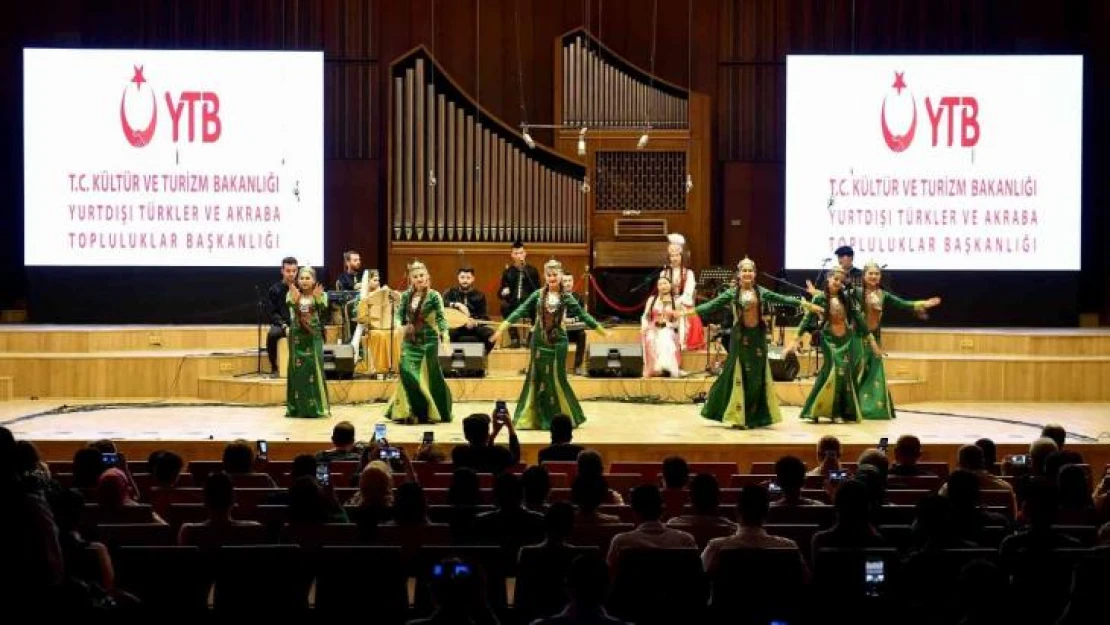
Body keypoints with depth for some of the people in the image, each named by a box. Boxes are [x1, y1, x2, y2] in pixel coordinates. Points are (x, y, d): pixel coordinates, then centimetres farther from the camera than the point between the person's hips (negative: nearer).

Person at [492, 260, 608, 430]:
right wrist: (501, 328, -10)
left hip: (558, 341, -1)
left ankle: (564, 417, 12)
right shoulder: (538, 295, 1)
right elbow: (520, 311, -2)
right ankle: (533, 418, 7)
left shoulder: (566, 297, -1)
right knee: (536, 378, 3)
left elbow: (583, 315, 4)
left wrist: (603, 331, 5)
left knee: (557, 378, 0)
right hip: (539, 341, 1)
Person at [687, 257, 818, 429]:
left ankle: (753, 417, 14)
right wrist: (691, 311, -19)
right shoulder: (732, 293, -2)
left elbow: (781, 299, 5)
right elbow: (712, 305, -8)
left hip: (757, 336, 3)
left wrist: (803, 303, 1)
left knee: (757, 377, 5)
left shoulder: (761, 292, 5)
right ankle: (738, 416, 3)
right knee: (738, 376, -2)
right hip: (740, 337, -3)